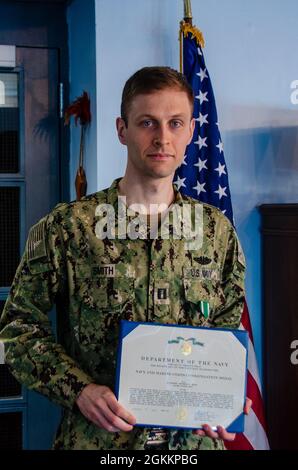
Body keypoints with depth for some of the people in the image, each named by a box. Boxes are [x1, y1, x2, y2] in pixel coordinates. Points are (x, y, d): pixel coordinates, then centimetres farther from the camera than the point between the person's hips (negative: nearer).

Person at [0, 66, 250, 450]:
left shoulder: (217, 230, 2)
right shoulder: (67, 226, -8)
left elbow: (229, 333, 11)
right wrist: (79, 389, -16)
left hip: (194, 438, 3)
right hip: (97, 437, -3)